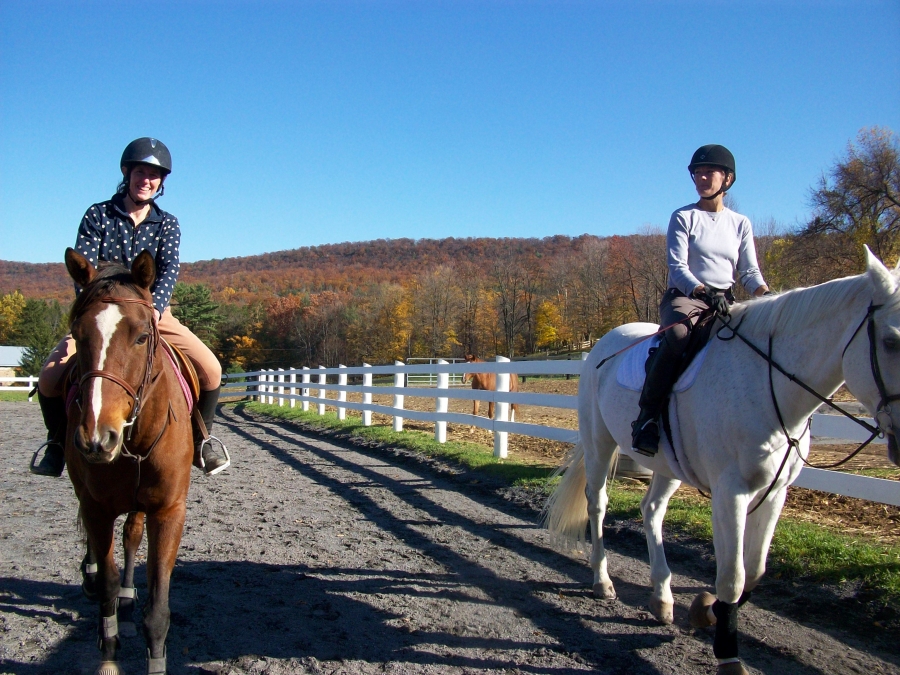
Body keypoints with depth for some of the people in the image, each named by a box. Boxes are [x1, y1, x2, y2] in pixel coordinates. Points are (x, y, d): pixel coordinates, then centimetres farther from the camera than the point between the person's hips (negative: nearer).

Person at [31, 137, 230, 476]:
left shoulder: (167, 224, 5)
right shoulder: (97, 216, 1)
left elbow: (169, 270, -11)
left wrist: (154, 308, -32)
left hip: (154, 315, 1)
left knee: (210, 369, -19)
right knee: (51, 376, -21)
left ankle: (200, 438, 6)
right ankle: (59, 440, 9)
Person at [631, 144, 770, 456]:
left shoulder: (740, 223, 15)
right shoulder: (683, 218, 3)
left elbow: (750, 271, 8)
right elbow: (677, 266, -8)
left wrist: (767, 294, -15)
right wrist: (704, 291, -27)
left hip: (725, 301, 5)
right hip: (684, 296, -4)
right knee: (677, 336, -38)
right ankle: (646, 418, -33)